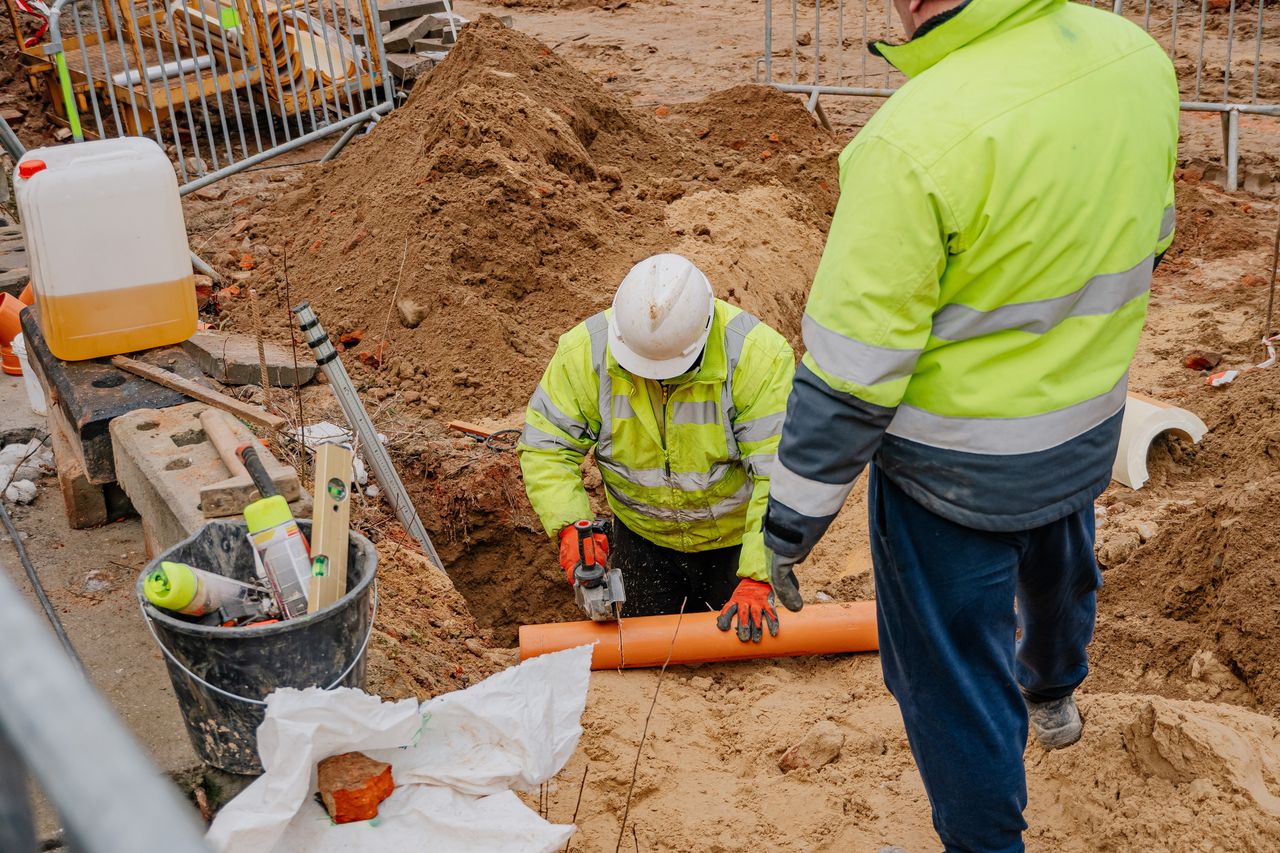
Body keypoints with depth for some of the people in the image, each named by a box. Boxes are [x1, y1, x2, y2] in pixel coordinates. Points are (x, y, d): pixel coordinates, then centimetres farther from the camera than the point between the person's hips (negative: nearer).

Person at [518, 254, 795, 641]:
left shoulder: (759, 356, -30)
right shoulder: (584, 352, -22)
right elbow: (545, 449, -15)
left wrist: (757, 578, -35)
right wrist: (571, 525, -31)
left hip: (735, 537, -2)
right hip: (642, 535, 2)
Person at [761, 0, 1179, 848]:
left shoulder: (914, 141, -32)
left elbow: (852, 371, -26)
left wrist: (788, 527, -14)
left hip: (957, 463, -7)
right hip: (1088, 426, 8)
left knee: (953, 677, 13)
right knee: (1059, 568, 36)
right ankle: (1053, 695, 66)